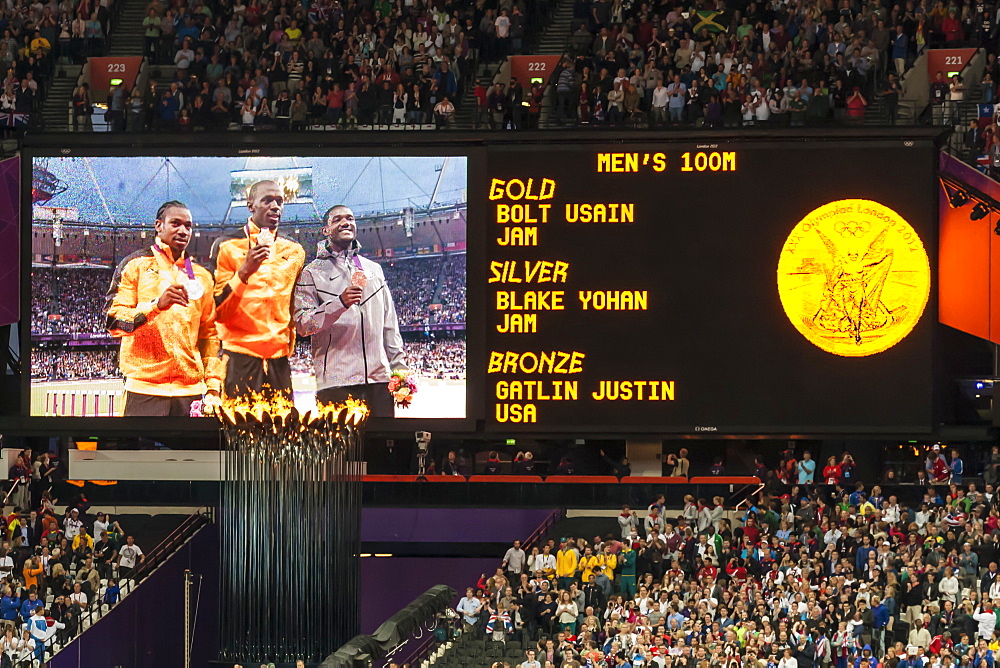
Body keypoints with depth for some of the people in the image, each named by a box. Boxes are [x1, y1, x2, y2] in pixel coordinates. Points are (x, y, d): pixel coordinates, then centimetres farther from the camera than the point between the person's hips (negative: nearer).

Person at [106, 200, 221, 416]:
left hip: (191, 390, 4)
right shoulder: (136, 265, 6)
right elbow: (114, 321, -3)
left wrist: (213, 387, 10)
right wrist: (157, 304, -18)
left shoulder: (201, 276, 19)